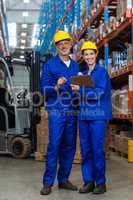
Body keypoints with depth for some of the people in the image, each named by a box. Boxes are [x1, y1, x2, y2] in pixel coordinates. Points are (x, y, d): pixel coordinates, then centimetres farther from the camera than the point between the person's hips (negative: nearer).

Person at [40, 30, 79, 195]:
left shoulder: (75, 66, 15)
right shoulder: (49, 65, 2)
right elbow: (44, 90, -4)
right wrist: (56, 87, -22)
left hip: (72, 112, 5)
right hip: (56, 112, -5)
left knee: (69, 147, 7)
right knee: (54, 146, -8)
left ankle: (63, 179, 18)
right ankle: (48, 182, 0)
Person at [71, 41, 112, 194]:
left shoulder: (101, 71, 0)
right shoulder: (83, 74, 17)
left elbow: (100, 92, -12)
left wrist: (81, 90, -17)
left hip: (98, 115, -6)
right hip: (84, 115, 6)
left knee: (97, 150, -5)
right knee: (85, 150, 6)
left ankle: (101, 183, 7)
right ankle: (88, 181, 16)